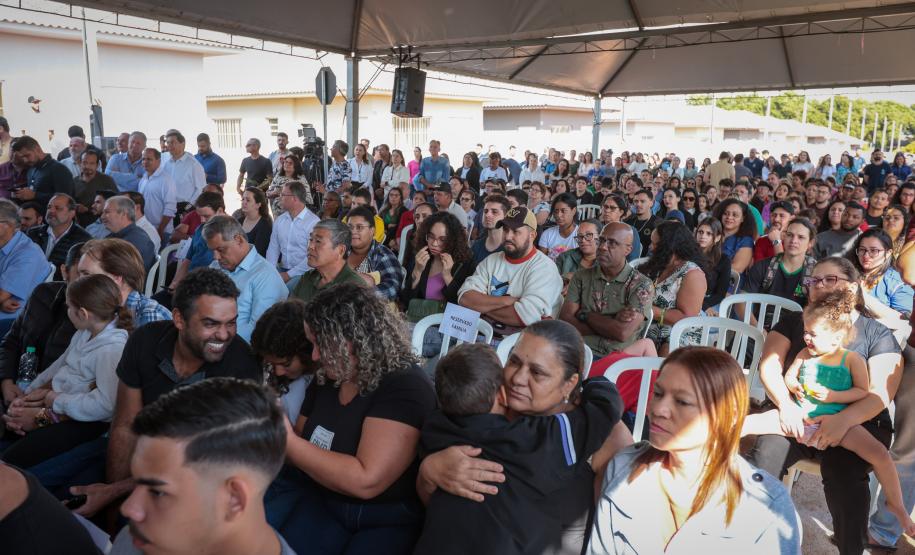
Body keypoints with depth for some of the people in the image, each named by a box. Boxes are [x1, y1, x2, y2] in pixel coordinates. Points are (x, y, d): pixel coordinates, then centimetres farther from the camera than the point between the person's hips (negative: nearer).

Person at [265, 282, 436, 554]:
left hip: (390, 521, -6)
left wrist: (287, 442, -24)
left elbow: (365, 481, -27)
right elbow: (302, 447, 16)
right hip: (322, 501, 6)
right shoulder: (326, 378, 5)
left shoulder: (405, 389, -20)